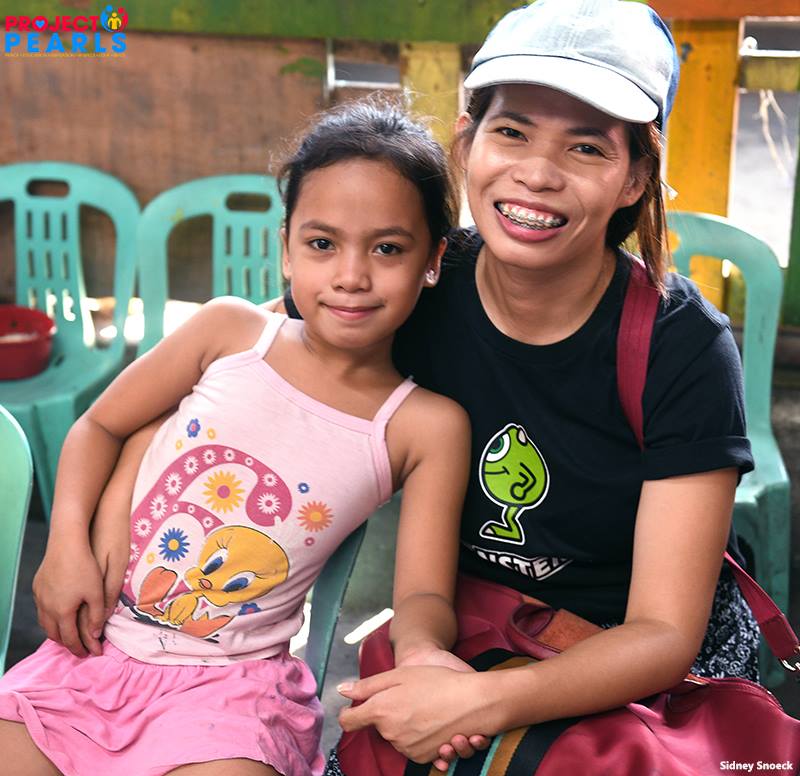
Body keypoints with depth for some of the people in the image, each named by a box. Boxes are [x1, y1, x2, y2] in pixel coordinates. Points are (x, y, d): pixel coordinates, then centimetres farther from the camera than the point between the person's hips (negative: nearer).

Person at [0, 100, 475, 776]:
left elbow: (424, 594, -8)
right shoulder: (233, 331, -3)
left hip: (229, 685, -2)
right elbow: (100, 424, 8)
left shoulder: (428, 427, -7)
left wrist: (420, 646, -31)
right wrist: (68, 543, -6)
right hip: (94, 651, 3)